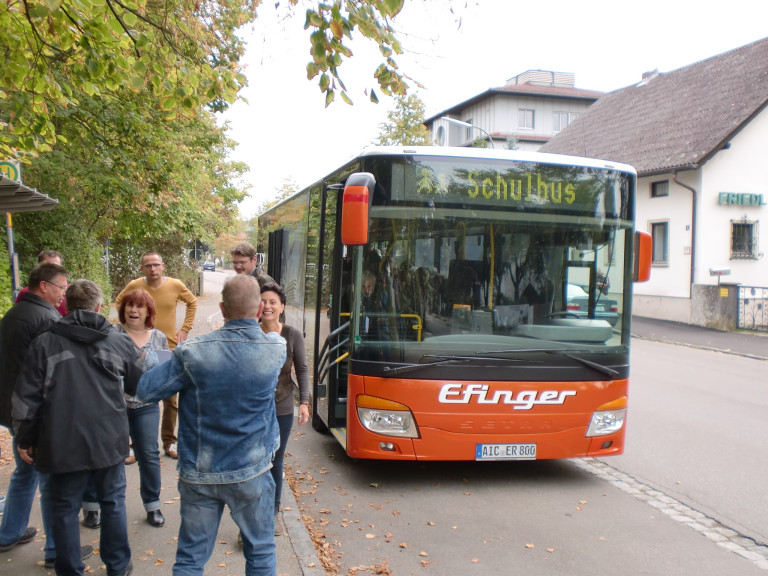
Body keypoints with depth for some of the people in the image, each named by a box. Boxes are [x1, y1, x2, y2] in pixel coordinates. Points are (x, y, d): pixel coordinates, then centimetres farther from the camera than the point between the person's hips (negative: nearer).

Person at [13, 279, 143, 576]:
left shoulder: (44, 343, -4)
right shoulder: (120, 342, 0)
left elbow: (27, 398, -3)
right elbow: (140, 386, 12)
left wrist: (25, 438, 8)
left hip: (63, 443, -1)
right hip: (109, 441, 1)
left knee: (65, 509, 12)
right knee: (113, 502, 16)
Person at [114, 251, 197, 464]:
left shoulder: (176, 285, -4)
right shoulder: (134, 286, -5)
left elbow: (192, 303, 13)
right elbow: (119, 302, 14)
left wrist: (185, 329, 5)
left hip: (169, 347, 1)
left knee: (170, 399, 7)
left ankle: (169, 442, 19)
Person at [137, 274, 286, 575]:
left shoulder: (193, 352, -16)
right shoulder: (277, 349, -12)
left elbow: (145, 391, -8)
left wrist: (176, 359, 4)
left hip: (198, 474, 0)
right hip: (251, 473, 0)